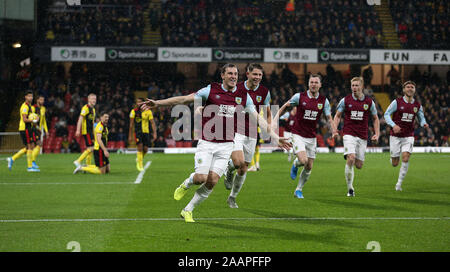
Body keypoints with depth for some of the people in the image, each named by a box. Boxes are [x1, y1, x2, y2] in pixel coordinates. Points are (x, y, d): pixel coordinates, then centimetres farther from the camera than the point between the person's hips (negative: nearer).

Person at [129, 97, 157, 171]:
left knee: (145, 149, 1)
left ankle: (139, 159, 31)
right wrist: (130, 136, 1)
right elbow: (131, 124, 2)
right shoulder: (134, 111, -2)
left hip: (146, 132, 2)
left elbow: (152, 123, 1)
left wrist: (154, 133, -9)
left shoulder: (148, 111, 1)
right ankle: (140, 164, -4)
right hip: (138, 132, -2)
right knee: (140, 148, -15)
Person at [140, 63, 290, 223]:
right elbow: (184, 100, -4)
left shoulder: (243, 96, 5)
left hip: (226, 145, 3)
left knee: (212, 181, -5)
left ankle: (188, 210, 12)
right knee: (202, 178, -16)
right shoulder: (211, 90, -3)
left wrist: (276, 138, 3)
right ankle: (186, 184, 21)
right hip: (206, 143, -3)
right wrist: (158, 103, -11)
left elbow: (258, 119, 8)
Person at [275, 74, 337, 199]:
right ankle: (295, 165, 14)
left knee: (309, 167, 3)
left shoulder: (324, 101, 0)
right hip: (298, 135, -3)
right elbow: (285, 106, 6)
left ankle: (299, 190, 23)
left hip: (311, 137, 3)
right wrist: (276, 117, -4)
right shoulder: (299, 97, -8)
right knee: (303, 160, -23)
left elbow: (329, 118, 4)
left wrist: (334, 131, -14)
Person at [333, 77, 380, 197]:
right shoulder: (345, 100, 1)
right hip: (349, 134, -2)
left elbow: (375, 118, 15)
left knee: (359, 165, 2)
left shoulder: (369, 102, 5)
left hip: (362, 137, 2)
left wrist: (377, 134, 4)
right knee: (351, 159, -22)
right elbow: (337, 116, 10)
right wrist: (334, 130, -4)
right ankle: (350, 188, -11)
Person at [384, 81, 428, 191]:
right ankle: (393, 157, 41)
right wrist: (393, 125, -22)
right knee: (395, 164, 1)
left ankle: (399, 183, -6)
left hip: (408, 136, 2)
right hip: (396, 135, -2)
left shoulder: (418, 105, 4)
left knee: (405, 158, -18)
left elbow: (421, 118, 16)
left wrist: (424, 124, -9)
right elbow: (386, 114, -5)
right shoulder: (397, 102, -6)